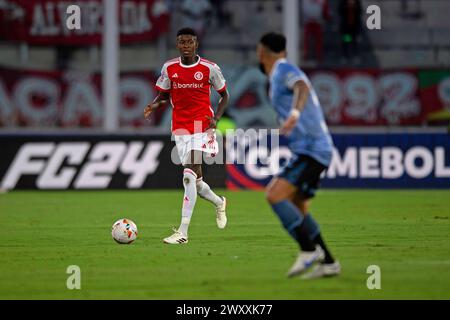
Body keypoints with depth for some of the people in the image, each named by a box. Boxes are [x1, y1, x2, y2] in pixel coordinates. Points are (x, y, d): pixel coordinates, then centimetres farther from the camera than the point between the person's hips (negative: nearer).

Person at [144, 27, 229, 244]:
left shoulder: (209, 68, -4)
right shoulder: (169, 68, 4)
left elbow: (224, 95, 8)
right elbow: (163, 95, 14)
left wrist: (216, 118, -7)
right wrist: (154, 105, -9)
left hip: (201, 125, -4)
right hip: (179, 126, 4)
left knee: (189, 175, -18)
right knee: (194, 179, 8)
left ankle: (182, 232, -21)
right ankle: (218, 202, 42)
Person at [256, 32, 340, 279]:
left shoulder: (284, 70, -9)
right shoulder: (279, 75, 20)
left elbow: (303, 87, -30)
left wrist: (294, 113, -47)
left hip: (311, 150, -10)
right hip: (306, 150, 10)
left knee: (275, 195, -20)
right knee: (297, 209, 13)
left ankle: (309, 250, -18)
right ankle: (327, 262, 13)